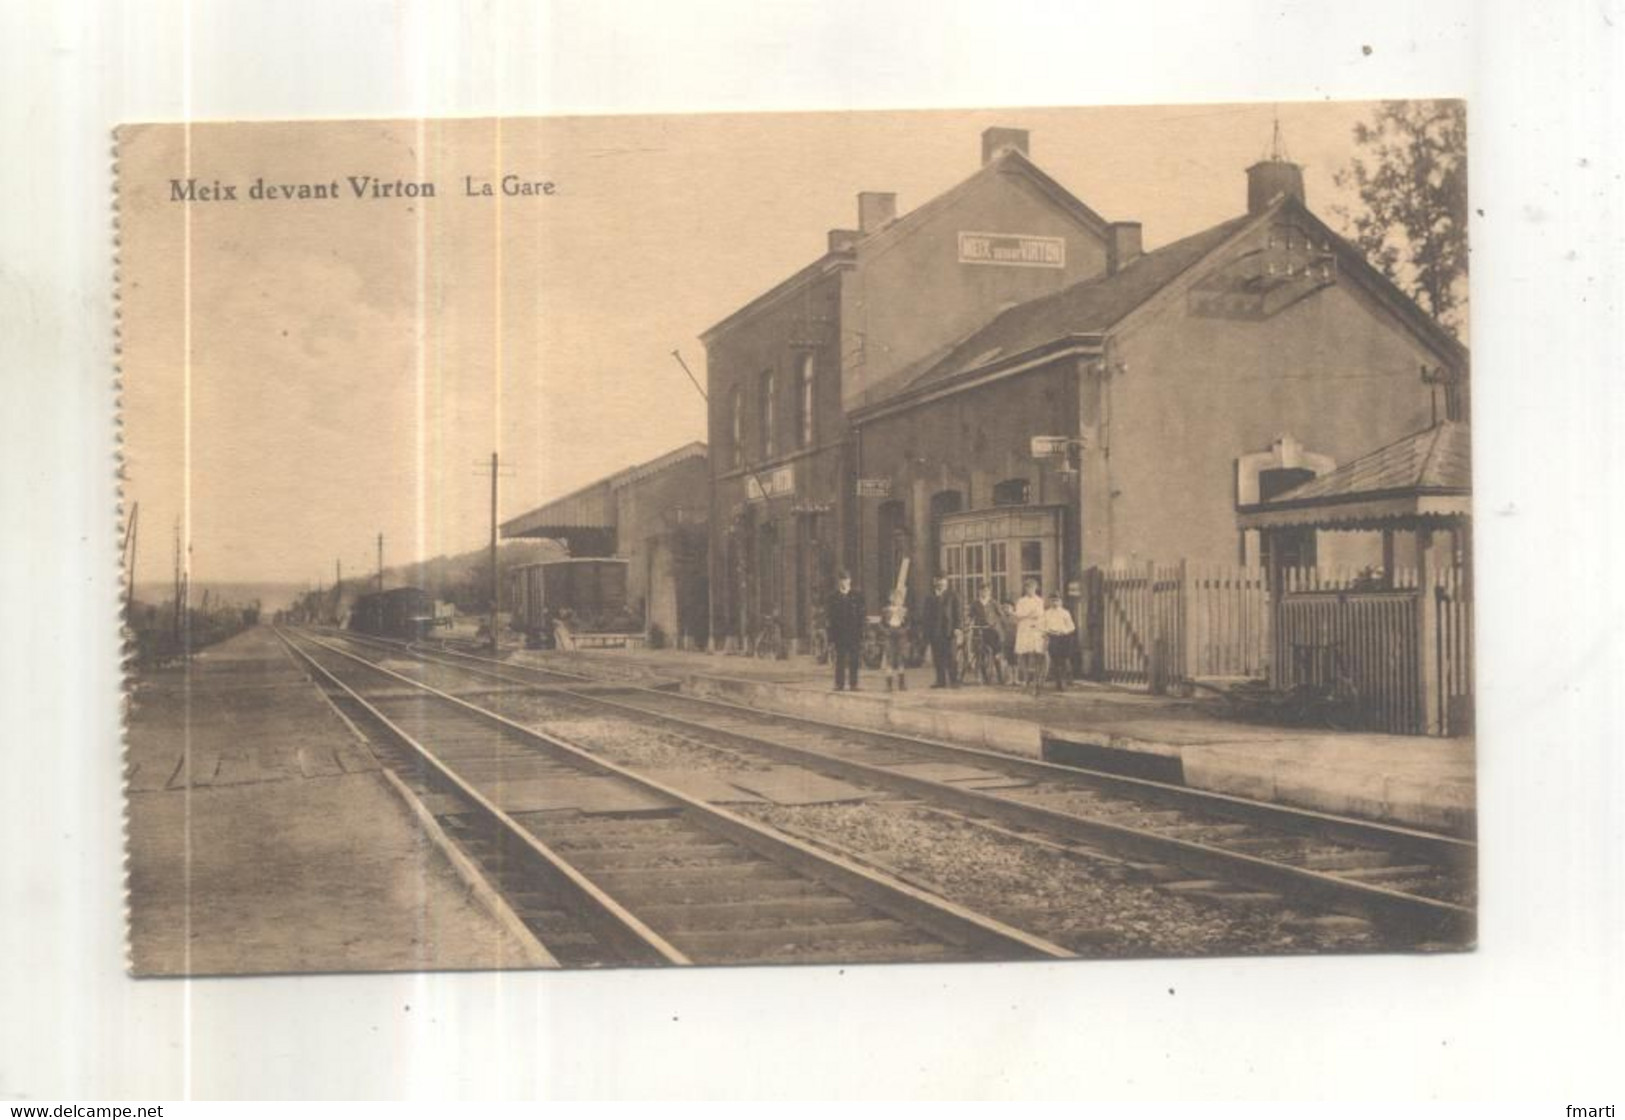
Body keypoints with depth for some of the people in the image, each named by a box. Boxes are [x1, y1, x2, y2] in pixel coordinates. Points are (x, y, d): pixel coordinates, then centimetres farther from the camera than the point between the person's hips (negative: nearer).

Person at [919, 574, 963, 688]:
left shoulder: (952, 597, 7)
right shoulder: (930, 598, 12)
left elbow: (957, 613, 3)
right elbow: (925, 614, 11)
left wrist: (956, 627, -7)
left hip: (947, 631, -3)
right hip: (934, 631, 3)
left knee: (949, 656, -7)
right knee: (937, 657, 3)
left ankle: (954, 680, -3)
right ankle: (941, 681, 7)